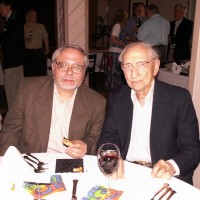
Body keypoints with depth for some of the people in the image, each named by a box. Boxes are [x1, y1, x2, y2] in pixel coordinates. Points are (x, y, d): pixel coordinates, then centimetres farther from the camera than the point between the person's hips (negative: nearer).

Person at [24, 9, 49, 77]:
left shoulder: (41, 26, 15)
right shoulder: (23, 27, 6)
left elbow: (45, 39, 16)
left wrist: (47, 50, 10)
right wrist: (25, 40, -14)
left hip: (39, 52, 2)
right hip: (28, 53, -2)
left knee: (42, 72, 0)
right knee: (28, 73, -6)